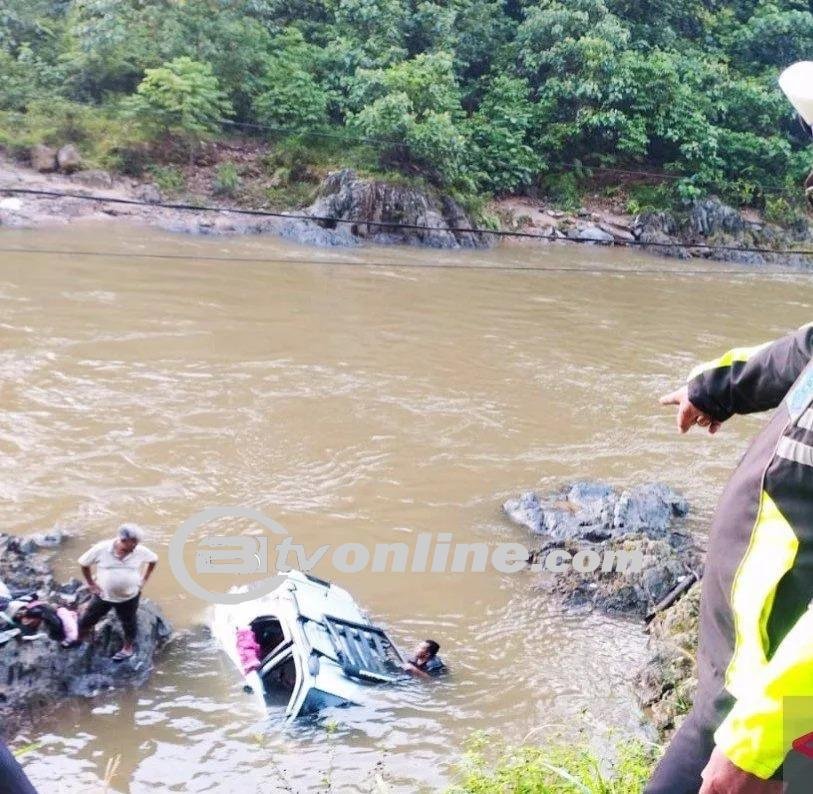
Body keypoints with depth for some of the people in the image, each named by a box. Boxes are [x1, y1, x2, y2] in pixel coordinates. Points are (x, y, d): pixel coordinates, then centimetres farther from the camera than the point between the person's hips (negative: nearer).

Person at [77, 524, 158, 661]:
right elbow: (83, 563, -8)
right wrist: (91, 584, -6)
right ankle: (78, 639, 42)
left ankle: (128, 648, 41)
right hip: (104, 595, 0)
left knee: (129, 622, 17)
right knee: (88, 618, 14)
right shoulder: (101, 549, -24)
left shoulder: (140, 551, -19)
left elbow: (153, 560, 2)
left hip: (129, 596, 0)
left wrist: (144, 580, 0)